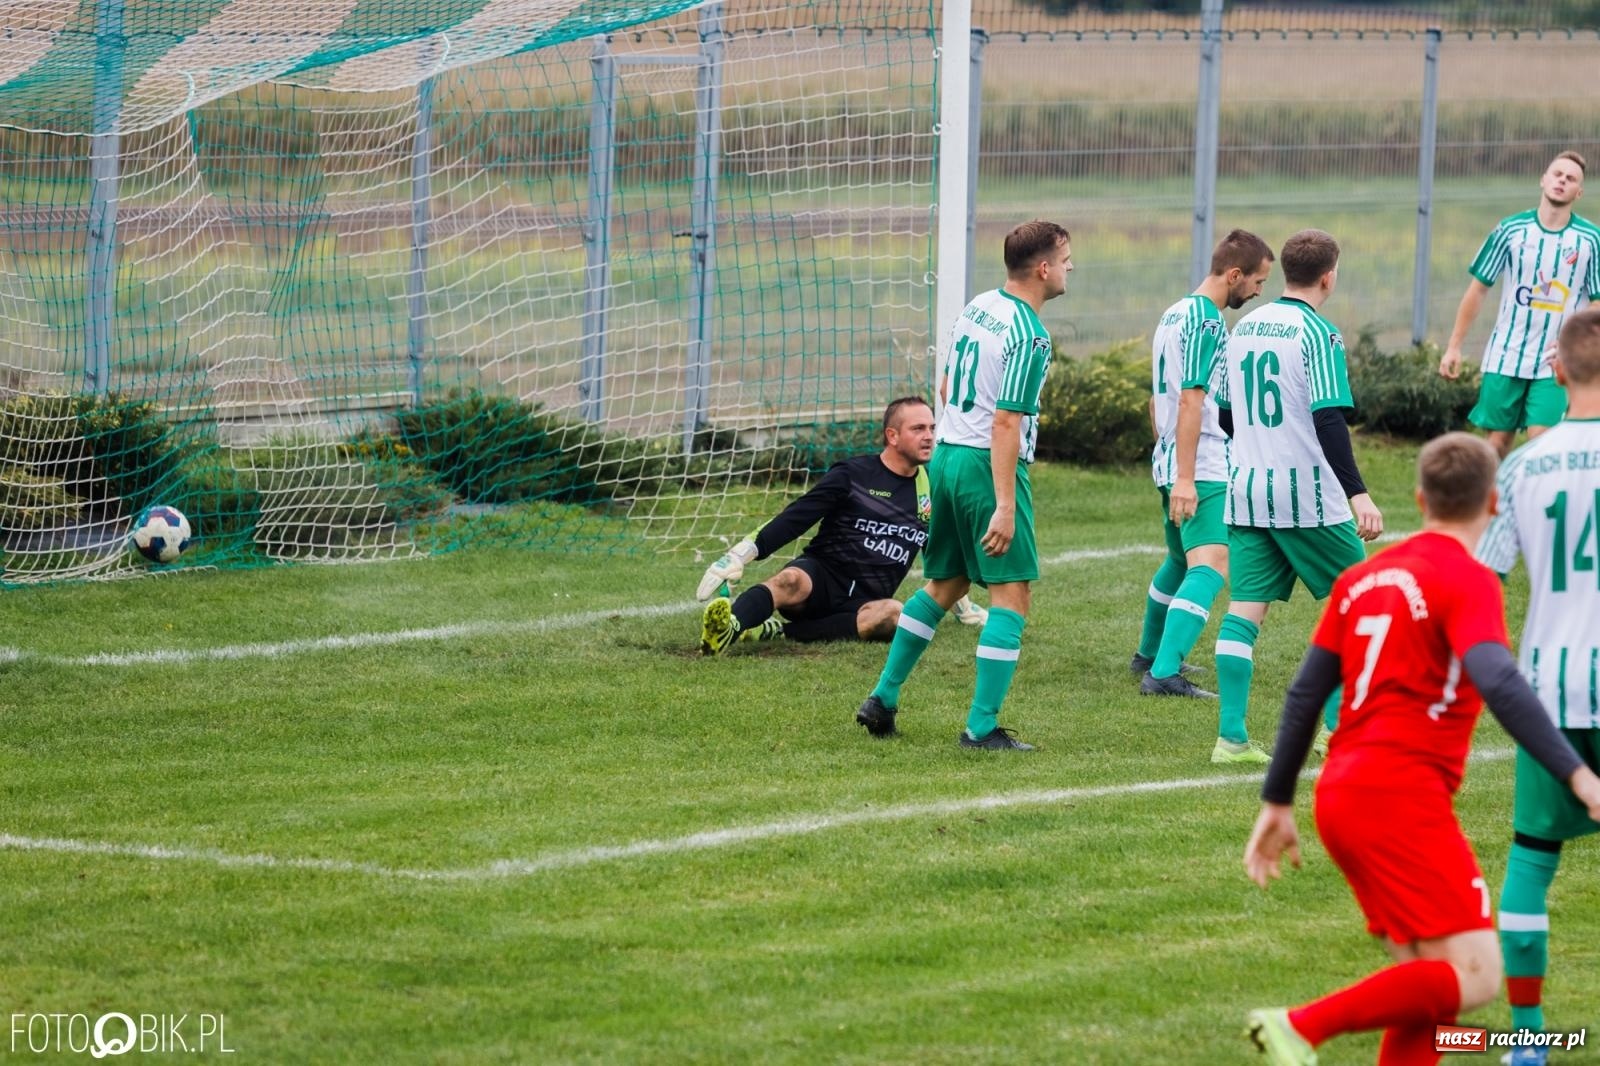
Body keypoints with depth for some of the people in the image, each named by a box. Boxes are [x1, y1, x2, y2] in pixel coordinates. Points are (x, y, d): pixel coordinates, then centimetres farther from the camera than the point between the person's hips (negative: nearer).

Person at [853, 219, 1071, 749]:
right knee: (1010, 595, -3)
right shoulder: (1028, 337, -17)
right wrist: (1006, 507, -22)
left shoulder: (977, 308, 8)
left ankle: (882, 699, 22)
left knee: (943, 585, 20)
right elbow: (1006, 424, -21)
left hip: (948, 454, 9)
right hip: (989, 467, -9)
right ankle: (982, 726, -6)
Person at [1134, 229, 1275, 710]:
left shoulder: (1175, 315, 16)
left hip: (1170, 462, 10)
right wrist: (1184, 478, -24)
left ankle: (1150, 656, 40)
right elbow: (1191, 401, -21)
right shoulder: (1206, 323, -15)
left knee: (1180, 560, 27)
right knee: (1210, 567, -18)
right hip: (1203, 471, -10)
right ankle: (1164, 672, -29)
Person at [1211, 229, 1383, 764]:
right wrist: (1358, 493, -21)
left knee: (1245, 608, 3)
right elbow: (1329, 420, -19)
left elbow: (1225, 408, 18)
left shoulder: (1244, 327, 10)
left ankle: (1232, 736, -4)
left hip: (1245, 490, 6)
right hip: (1308, 496, -6)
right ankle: (1339, 726, 9)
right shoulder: (1317, 333, -11)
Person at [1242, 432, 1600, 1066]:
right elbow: (1498, 684, -23)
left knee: (1430, 985, 11)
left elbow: (1304, 693, 17)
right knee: (1475, 978, -12)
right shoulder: (1467, 581, -6)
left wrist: (1277, 805, 24)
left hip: (1342, 796, 9)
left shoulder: (1364, 577, 16)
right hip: (1402, 797, -9)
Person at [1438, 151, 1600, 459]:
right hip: (1506, 357, 1)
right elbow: (1478, 288, 6)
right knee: (1498, 441, 5)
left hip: (1555, 365, -1)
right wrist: (1454, 346, 5)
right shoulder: (1511, 230, -1)